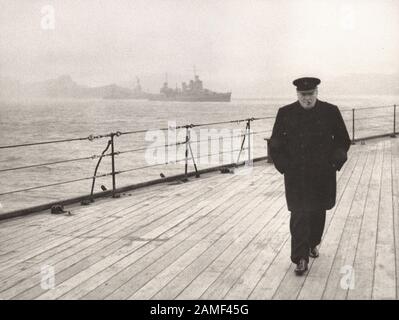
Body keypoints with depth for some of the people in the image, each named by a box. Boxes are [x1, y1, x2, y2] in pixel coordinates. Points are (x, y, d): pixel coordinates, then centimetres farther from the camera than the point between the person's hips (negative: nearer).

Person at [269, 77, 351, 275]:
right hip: (296, 176, -1)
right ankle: (300, 259, -3)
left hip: (323, 175, 2)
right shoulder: (285, 113, -2)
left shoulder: (331, 112, -1)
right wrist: (284, 166, -1)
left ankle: (313, 244, 39)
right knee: (299, 215, -7)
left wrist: (334, 163, 1)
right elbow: (275, 144, 7)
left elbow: (343, 140, 9)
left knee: (318, 212, 14)